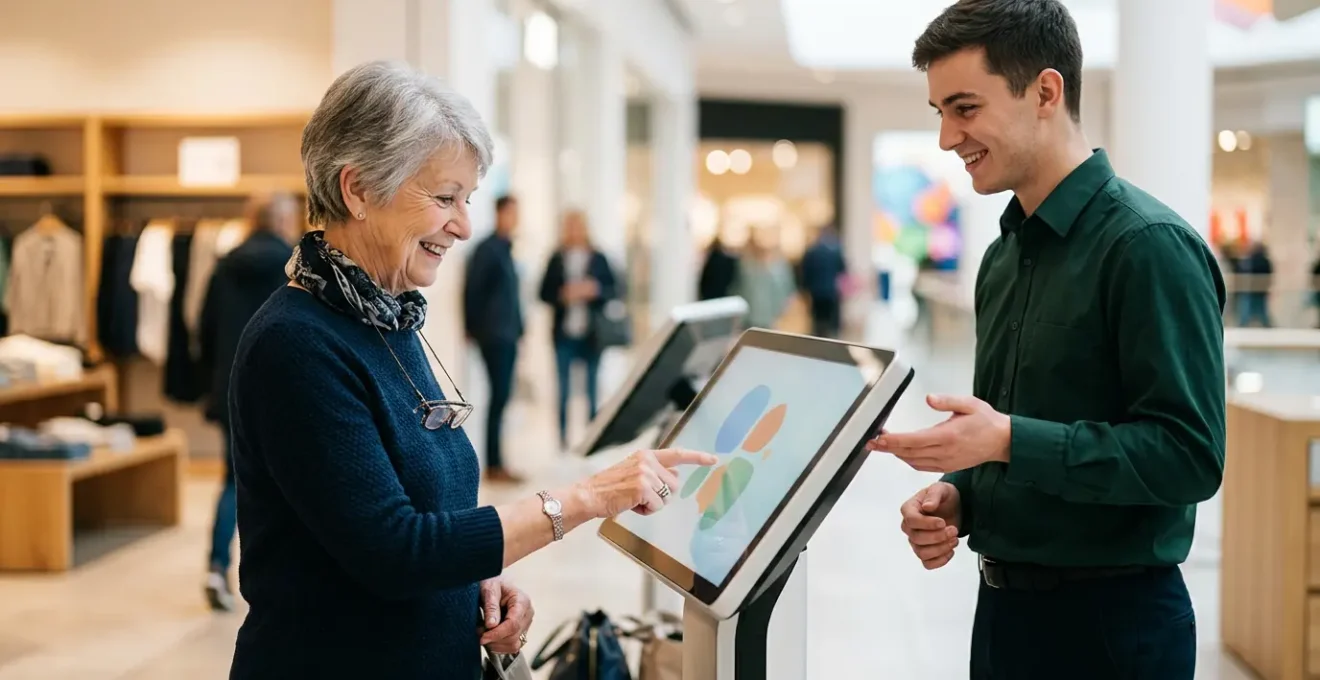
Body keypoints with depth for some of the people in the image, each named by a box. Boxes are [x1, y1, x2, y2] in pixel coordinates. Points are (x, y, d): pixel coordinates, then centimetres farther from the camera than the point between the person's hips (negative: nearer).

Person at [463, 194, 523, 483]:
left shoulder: (505, 249, 17)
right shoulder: (487, 249, -8)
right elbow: (472, 291, -11)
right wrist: (474, 328, -10)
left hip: (507, 336, 8)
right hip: (494, 336, -8)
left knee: (501, 397, 9)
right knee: (499, 397, -8)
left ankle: (496, 462, 13)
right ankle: (494, 465, -5)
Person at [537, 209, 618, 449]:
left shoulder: (598, 259, 7)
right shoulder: (556, 259, 7)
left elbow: (613, 291, 5)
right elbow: (545, 293, 4)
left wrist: (595, 290, -13)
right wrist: (562, 295, -14)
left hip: (592, 333, 0)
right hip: (564, 333, 0)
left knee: (593, 389, 3)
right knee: (563, 390, 0)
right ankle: (563, 438, 8)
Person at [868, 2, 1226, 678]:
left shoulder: (1151, 247, -17)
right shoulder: (1005, 254, 9)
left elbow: (1190, 455, -21)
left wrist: (1007, 440, -25)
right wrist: (958, 495, 0)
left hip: (1112, 621, -7)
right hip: (1004, 603, 8)